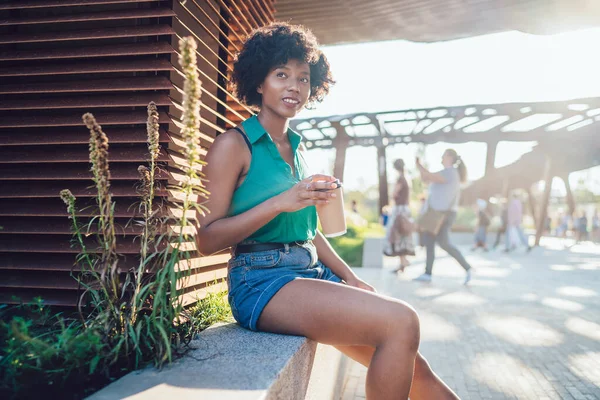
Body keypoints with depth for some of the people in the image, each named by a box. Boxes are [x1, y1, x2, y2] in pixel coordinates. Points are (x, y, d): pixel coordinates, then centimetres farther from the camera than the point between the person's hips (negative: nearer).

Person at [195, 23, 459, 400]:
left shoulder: (297, 149, 17)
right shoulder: (234, 145, -4)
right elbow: (206, 239, -10)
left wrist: (350, 277, 10)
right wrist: (280, 202, -19)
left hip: (313, 273, 7)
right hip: (262, 280, -7)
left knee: (413, 367, -2)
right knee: (401, 321, -23)